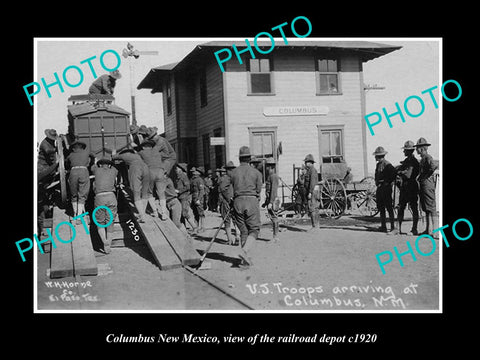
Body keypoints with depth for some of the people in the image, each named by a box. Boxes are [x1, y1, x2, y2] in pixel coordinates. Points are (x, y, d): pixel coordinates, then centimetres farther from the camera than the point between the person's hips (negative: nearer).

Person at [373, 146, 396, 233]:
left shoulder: (387, 165, -13)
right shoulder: (378, 164, 14)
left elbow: (394, 173, -22)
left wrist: (388, 182, -16)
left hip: (386, 188, -9)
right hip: (379, 188, 9)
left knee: (389, 208, -5)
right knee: (381, 208, 11)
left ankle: (392, 227, 0)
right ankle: (383, 226, 18)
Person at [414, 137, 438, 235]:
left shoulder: (428, 157, -12)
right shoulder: (422, 158, 18)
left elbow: (434, 167, -29)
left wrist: (424, 177, -21)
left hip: (428, 185, -10)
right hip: (423, 186, 10)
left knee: (431, 208, -10)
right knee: (426, 208, 13)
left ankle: (435, 230, -10)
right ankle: (427, 230, 18)